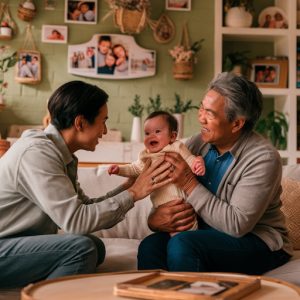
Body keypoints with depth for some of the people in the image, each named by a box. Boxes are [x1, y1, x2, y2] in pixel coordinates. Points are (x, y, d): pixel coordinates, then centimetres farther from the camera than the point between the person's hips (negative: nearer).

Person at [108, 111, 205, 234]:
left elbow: (189, 160, -8)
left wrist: (198, 162, -30)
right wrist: (119, 169, 10)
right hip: (160, 207, 6)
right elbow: (134, 169, 24)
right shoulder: (145, 157, 10)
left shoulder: (177, 148, -6)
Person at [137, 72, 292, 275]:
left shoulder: (264, 158, -18)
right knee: (150, 245, -21)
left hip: (260, 243, -5)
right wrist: (155, 218, -20)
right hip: (208, 234, 5)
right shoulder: (199, 143, -1)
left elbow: (238, 224, -24)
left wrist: (190, 184, -24)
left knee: (181, 245, -29)